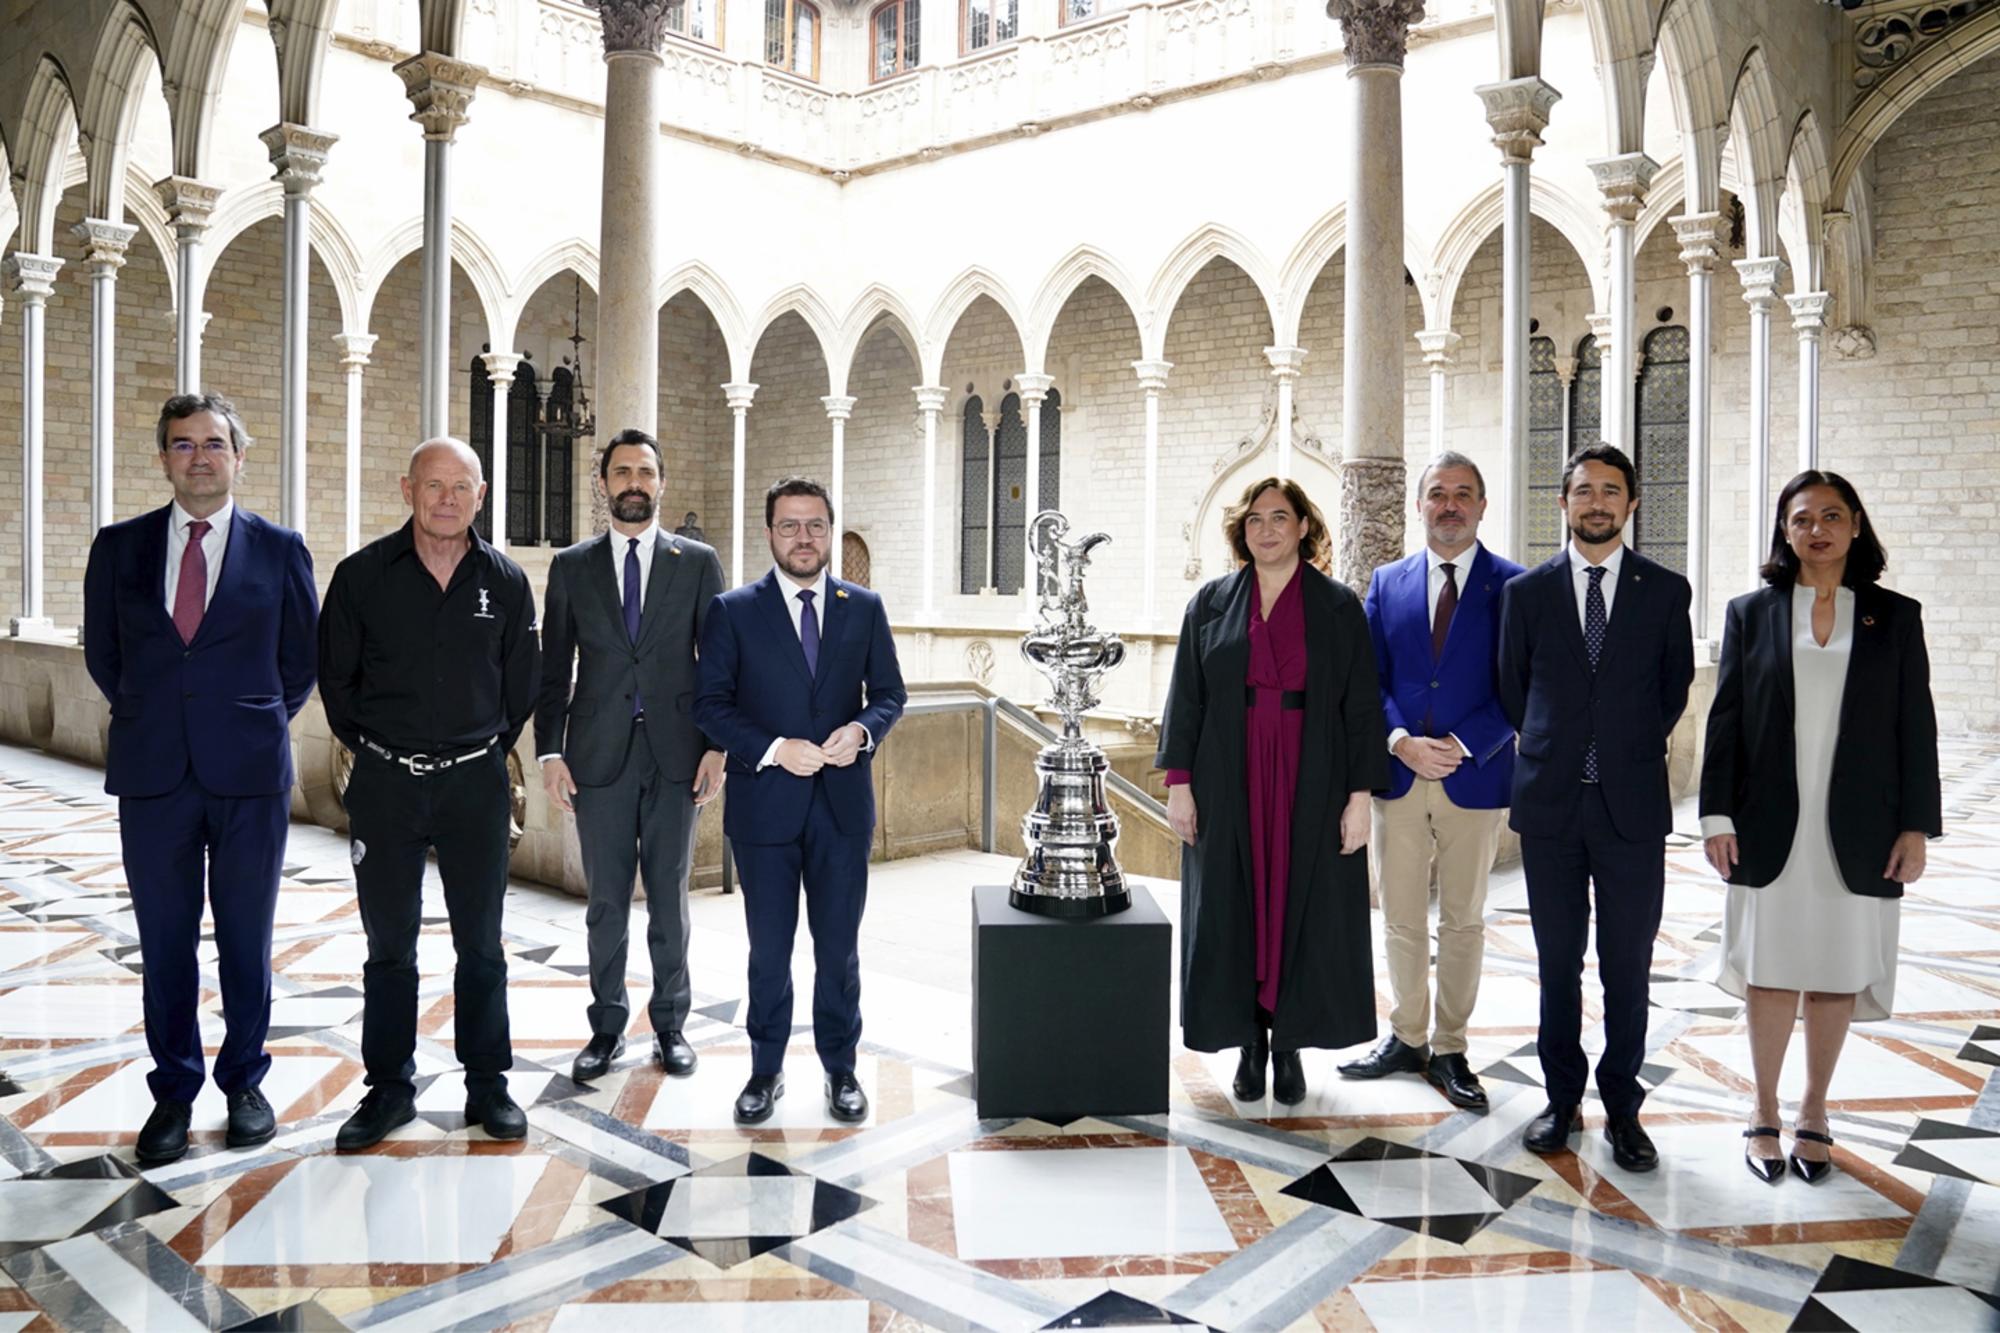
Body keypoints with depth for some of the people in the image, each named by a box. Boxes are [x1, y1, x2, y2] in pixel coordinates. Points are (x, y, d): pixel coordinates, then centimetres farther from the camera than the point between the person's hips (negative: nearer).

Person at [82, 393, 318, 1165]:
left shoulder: (280, 549, 1)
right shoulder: (119, 546, 5)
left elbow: (302, 659, 8)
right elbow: (103, 653, 14)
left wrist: (255, 724, 9)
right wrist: (149, 721, 13)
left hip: (249, 776, -1)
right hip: (153, 775, 1)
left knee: (246, 940, 9)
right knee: (165, 943, 8)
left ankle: (243, 1081, 24)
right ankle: (173, 1092, 22)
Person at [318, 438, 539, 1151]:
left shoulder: (506, 582, 1)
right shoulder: (363, 575, -2)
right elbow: (336, 676, 7)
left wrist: (486, 747, 8)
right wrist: (370, 746, 7)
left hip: (476, 783, 0)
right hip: (384, 783, 0)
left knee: (481, 944, 8)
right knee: (389, 944, 9)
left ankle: (487, 1085, 20)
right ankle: (389, 1088, 22)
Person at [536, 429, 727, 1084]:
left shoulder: (698, 562, 5)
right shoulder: (571, 566, 8)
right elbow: (553, 668, 7)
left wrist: (718, 746, -4)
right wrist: (550, 752, -1)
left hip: (676, 757, -1)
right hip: (599, 756, 1)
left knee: (669, 898, 8)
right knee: (606, 902, 8)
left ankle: (670, 1025, 21)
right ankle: (607, 1028, 21)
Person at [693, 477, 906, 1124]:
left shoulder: (864, 607, 6)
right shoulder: (733, 610, -1)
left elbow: (889, 692, 10)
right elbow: (711, 703, -3)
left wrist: (862, 729, -12)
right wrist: (775, 749, -17)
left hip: (843, 803, 2)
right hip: (764, 803, -1)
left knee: (839, 945, 10)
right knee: (770, 948, 10)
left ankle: (840, 1069, 26)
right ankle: (766, 1070, 26)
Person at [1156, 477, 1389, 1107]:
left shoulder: (1339, 607, 2)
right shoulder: (1212, 602, 5)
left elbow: (1362, 706, -1)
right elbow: (1186, 698, 4)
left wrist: (1359, 795, -7)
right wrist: (1179, 782, -3)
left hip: (1312, 785, -1)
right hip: (1229, 787, 1)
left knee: (1303, 910, 4)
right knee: (1234, 912, 5)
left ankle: (1289, 1047, 19)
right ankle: (1251, 1045, 19)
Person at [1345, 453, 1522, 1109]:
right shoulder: (1387, 582, 7)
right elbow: (1370, 679, 4)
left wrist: (1463, 746, -15)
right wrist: (1401, 743, -11)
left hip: (1475, 777, -2)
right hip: (1398, 774, 2)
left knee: (1463, 921, 9)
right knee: (1401, 920, 10)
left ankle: (1450, 1050, 22)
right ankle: (1406, 1038, 25)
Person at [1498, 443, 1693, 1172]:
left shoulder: (1665, 590, 4)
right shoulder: (1526, 590, 5)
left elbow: (1675, 687, 12)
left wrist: (1633, 748, 10)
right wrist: (1550, 753, 11)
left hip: (1632, 804, 0)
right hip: (1550, 805, 1)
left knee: (1627, 967, 5)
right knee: (1558, 962, 9)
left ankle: (1622, 1107, 18)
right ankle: (1562, 1100, 21)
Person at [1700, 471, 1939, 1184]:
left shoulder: (1895, 616, 5)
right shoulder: (1750, 612, 4)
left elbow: (1915, 728, 4)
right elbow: (1726, 719, 2)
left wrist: (1916, 827, -1)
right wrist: (1717, 816, -3)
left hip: (1858, 833, 1)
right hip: (1770, 830, -1)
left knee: (1837, 976, 8)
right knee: (1771, 973, 4)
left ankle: (1814, 1112, 25)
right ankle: (1764, 1113, 20)